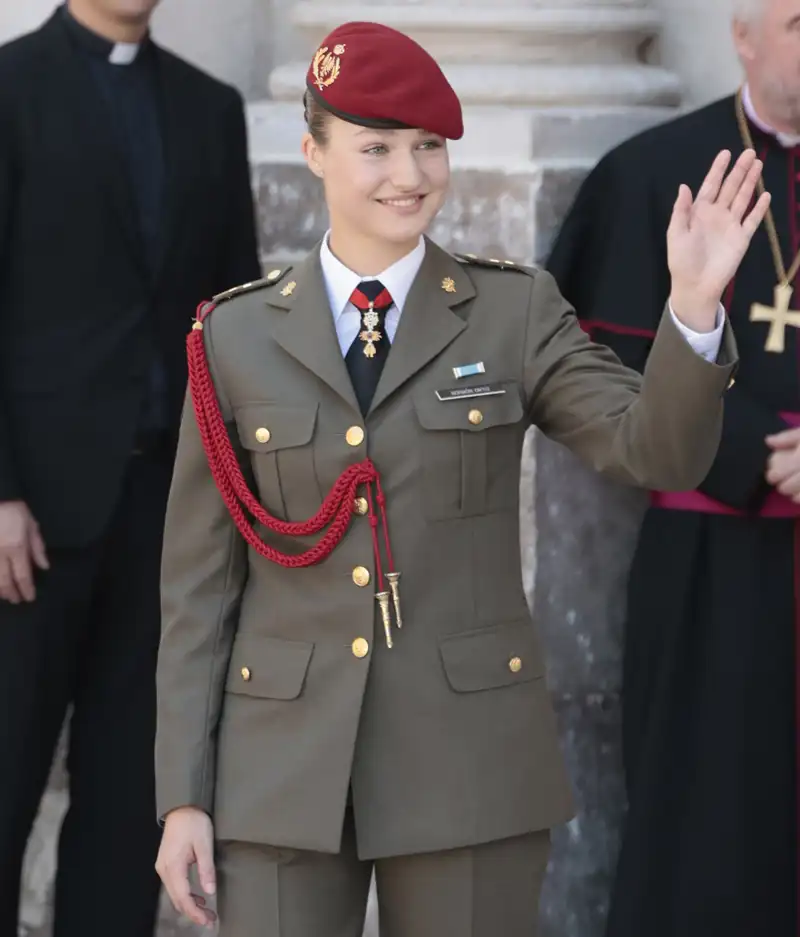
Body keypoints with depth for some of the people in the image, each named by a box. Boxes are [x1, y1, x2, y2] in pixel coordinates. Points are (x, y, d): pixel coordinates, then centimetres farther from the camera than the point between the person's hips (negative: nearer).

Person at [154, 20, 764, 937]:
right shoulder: (237, 335, 3)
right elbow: (198, 582, 4)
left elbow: (658, 452, -9)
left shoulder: (514, 311, 3)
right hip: (283, 765, 0)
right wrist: (182, 795, 0)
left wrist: (694, 303, -27)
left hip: (470, 758, 0)